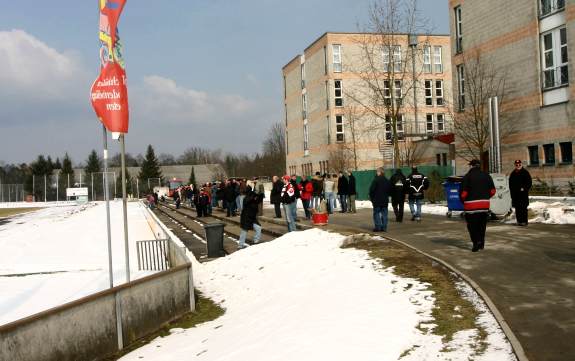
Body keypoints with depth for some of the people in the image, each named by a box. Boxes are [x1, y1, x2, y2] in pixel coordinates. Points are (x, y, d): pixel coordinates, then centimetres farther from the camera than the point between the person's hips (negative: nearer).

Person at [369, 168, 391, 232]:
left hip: (377, 200, -5)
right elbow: (389, 190, 15)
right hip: (385, 200, 5)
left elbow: (371, 190, -13)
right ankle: (384, 227, 7)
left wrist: (371, 198, 0)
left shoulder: (375, 180, -13)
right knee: (384, 213, 7)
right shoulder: (387, 181, 7)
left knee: (377, 213, 1)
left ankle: (378, 227, -3)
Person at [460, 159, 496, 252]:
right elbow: (492, 191, 9)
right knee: (482, 225, 16)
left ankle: (476, 242, -12)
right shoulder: (486, 176, 8)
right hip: (485, 205, 5)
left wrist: (463, 201, 6)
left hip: (471, 205, -5)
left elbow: (463, 192, -11)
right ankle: (481, 243, 20)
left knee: (472, 225, 2)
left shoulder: (467, 177, -7)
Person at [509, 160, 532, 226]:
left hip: (523, 193, -5)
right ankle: (519, 221, 11)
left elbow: (529, 182, -3)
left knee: (523, 207, -8)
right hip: (515, 194, 5)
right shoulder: (513, 174, 15)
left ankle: (524, 221, -5)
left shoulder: (525, 173, 0)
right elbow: (510, 184, 19)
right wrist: (512, 192, 10)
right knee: (517, 208, 5)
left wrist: (524, 188, -15)